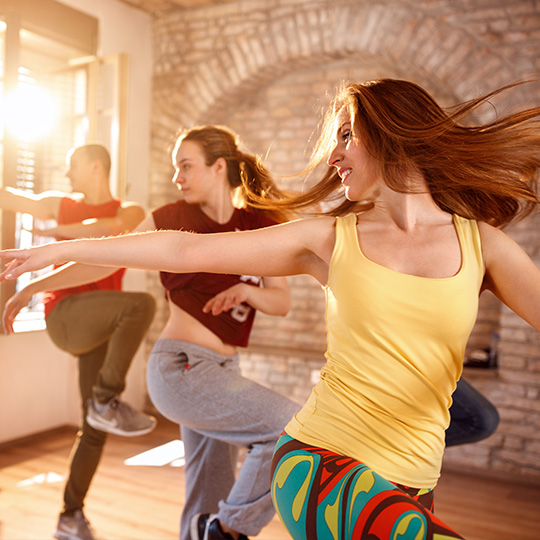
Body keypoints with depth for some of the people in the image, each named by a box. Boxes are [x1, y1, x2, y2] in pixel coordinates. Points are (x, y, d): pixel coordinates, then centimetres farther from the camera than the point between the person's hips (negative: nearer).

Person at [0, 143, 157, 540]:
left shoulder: (129, 211, 9)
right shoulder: (60, 204, 15)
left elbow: (108, 227, -15)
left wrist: (58, 230, -13)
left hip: (100, 329, 2)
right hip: (65, 314, -2)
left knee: (96, 430, 4)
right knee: (142, 303, -32)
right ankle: (106, 402, -22)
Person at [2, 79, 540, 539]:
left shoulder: (481, 243, 4)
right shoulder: (331, 237, 1)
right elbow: (187, 251, 1)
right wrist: (61, 249, 2)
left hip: (410, 486, 3)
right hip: (315, 458, -3)